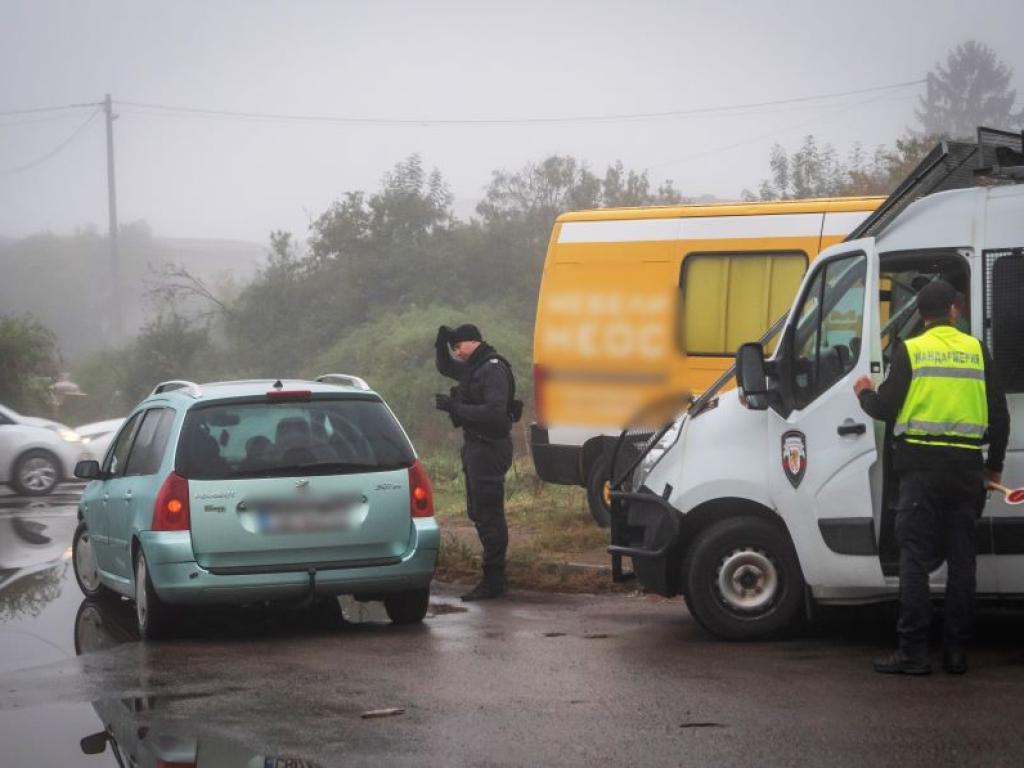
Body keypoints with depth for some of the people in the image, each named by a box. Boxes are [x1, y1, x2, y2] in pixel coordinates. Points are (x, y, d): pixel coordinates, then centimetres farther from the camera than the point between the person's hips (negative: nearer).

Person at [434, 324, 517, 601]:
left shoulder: (493, 370, -17)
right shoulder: (472, 367, 14)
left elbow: (494, 412, -27)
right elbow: (445, 368, 32)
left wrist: (454, 407, -24)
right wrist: (442, 344, 12)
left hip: (489, 449, -11)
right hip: (475, 446, 11)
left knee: (488, 514, -9)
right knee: (478, 512, 16)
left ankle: (493, 581, -7)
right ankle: (494, 575, 24)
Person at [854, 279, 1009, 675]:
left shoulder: (909, 350, -2)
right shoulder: (976, 350, 7)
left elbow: (886, 408, -4)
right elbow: (999, 413, 9)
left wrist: (864, 393, 19)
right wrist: (994, 464, 21)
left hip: (922, 465, -3)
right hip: (966, 465, 3)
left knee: (915, 557, 0)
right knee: (961, 559, 8)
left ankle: (913, 650, -4)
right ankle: (956, 650, 9)